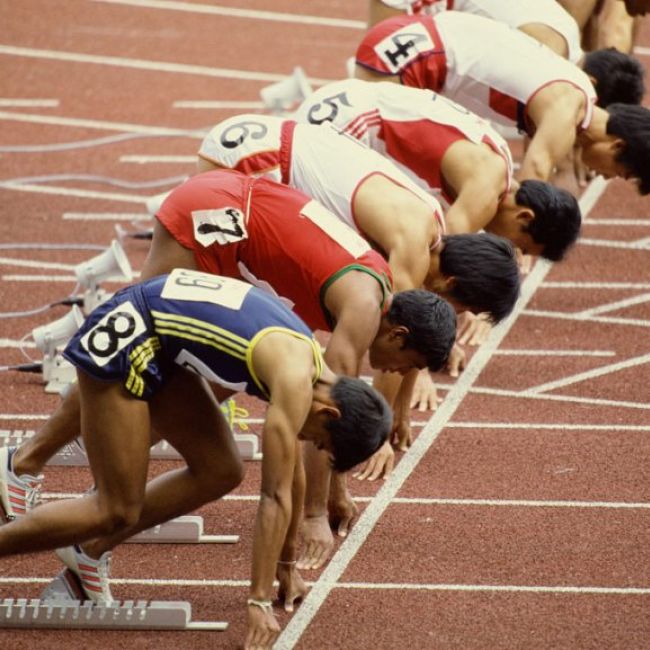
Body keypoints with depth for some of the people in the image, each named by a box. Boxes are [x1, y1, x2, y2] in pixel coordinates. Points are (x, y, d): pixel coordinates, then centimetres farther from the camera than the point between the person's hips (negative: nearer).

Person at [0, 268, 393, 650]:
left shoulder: (308, 359, 6)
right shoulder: (296, 384, -22)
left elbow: (293, 475, 18)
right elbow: (276, 497, -21)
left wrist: (287, 565, 26)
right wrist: (260, 602, -18)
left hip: (159, 347, 9)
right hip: (123, 339, -9)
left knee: (221, 473, 7)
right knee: (117, 512, -7)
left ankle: (91, 550, 16)